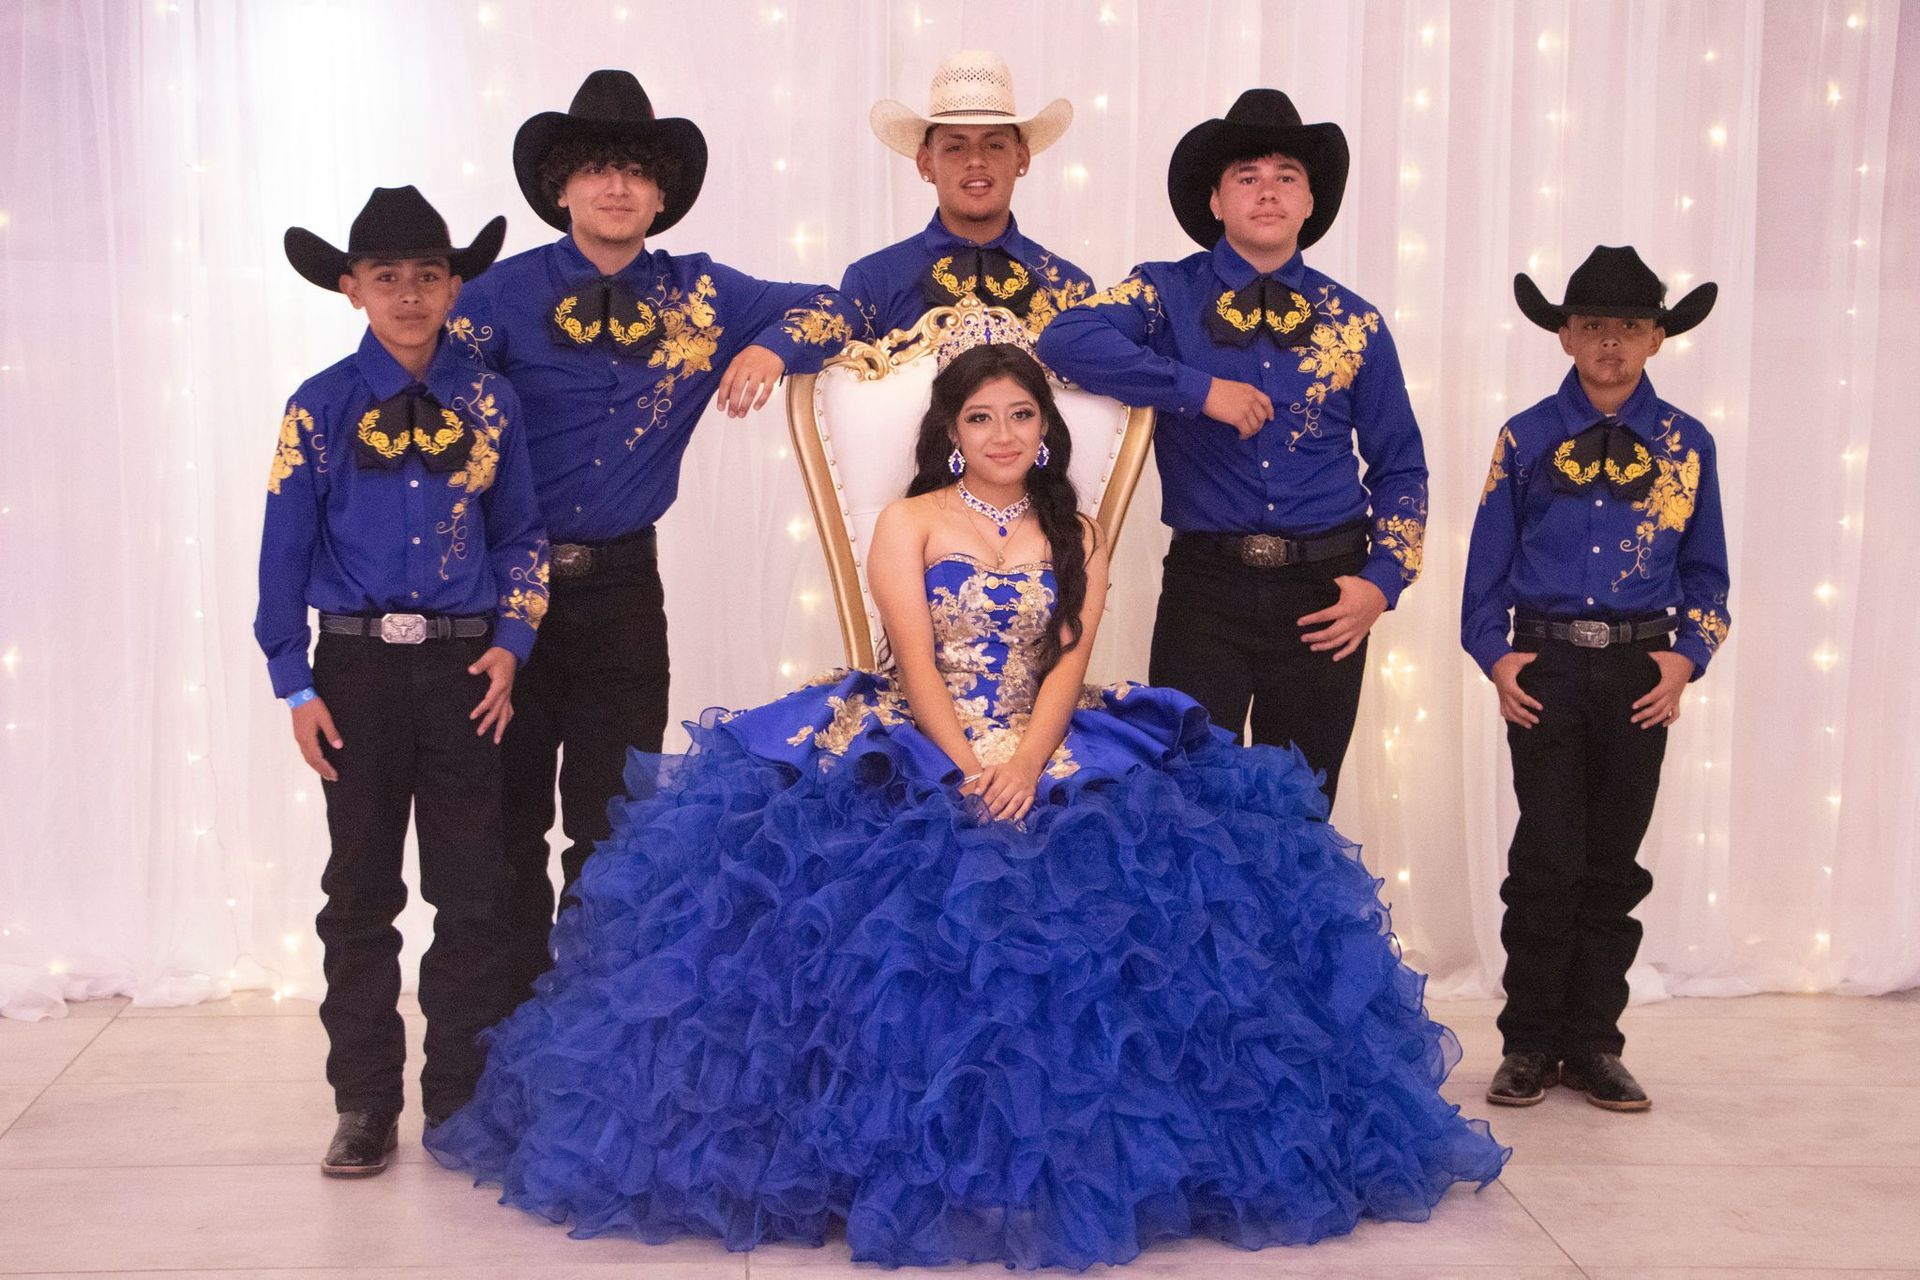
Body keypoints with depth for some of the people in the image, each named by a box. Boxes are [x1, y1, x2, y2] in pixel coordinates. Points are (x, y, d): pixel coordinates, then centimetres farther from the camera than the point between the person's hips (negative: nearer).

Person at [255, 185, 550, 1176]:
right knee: (360, 891, 6)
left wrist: (510, 643, -4)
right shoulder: (320, 408, 1)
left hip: (466, 667, 1)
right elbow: (284, 555, 2)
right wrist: (295, 686, -3)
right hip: (359, 666, -1)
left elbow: (520, 534, 9)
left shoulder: (488, 403, 4)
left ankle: (462, 1100, 18)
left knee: (470, 894, 5)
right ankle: (364, 1105, 17)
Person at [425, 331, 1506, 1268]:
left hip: (1047, 758, 2)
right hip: (914, 754, -2)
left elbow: (1069, 662, 1)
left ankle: (1058, 1158, -11)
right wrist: (967, 767, -20)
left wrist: (1024, 764, -18)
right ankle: (913, 1158, -15)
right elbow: (917, 659, -4)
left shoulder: (1077, 538, 15)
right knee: (905, 906, -28)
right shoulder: (910, 522, 9)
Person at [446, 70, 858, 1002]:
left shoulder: (698, 295, 4)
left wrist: (772, 346, -12)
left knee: (613, 827, 8)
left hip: (622, 588, 2)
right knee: (507, 819, 7)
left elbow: (831, 310, 8)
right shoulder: (508, 293, -4)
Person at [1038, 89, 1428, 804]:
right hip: (1206, 585, -2)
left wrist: (1383, 581, -1)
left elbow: (1399, 469, 13)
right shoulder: (1170, 294, 2)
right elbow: (1065, 339, -17)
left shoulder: (1355, 322, 9)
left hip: (1324, 592, 2)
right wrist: (1200, 389, -19)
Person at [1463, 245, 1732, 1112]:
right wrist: (1496, 656, -4)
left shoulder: (1686, 445, 6)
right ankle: (1529, 1045, 10)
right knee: (1547, 861, -3)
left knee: (1613, 863, 7)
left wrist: (1685, 657, -3)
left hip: (1641, 672, 2)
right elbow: (1488, 562, 6)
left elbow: (1705, 572, 10)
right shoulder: (1526, 439, 3)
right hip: (1545, 665, -1)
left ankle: (1593, 1046, 17)